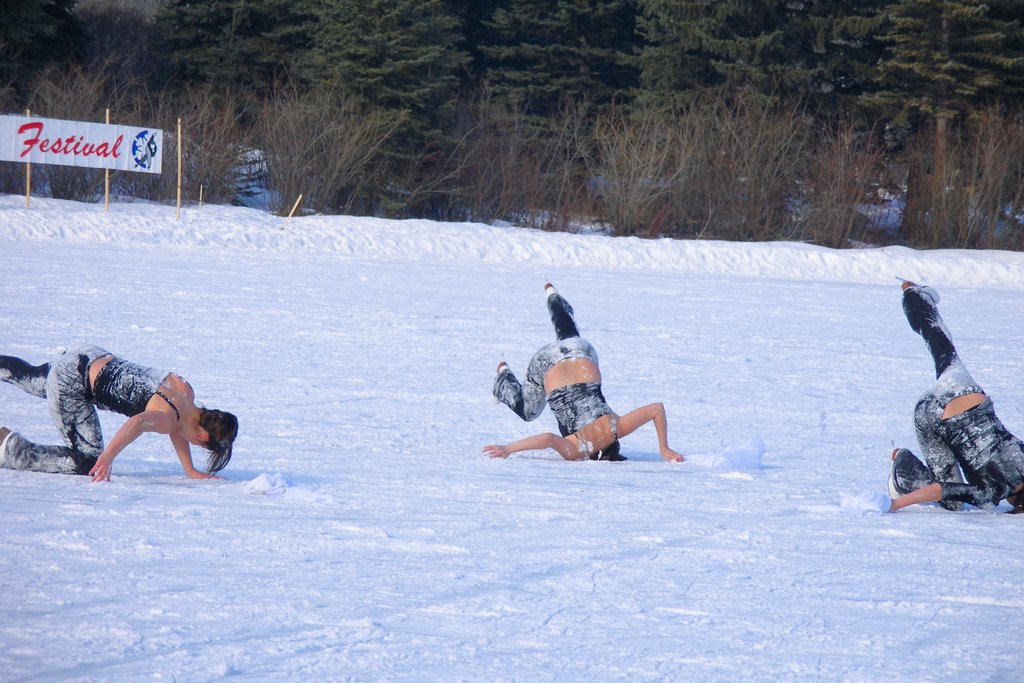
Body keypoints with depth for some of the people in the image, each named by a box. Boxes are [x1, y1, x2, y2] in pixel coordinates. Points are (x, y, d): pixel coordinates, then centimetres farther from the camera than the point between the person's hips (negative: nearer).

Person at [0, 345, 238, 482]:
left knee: (33, 379, 36)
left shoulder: (186, 390, -2)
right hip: (69, 384, -9)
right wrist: (107, 458, -53)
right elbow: (137, 423, -47)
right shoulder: (167, 417, -26)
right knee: (87, 461, -10)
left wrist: (190, 471, 10)